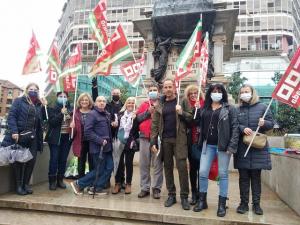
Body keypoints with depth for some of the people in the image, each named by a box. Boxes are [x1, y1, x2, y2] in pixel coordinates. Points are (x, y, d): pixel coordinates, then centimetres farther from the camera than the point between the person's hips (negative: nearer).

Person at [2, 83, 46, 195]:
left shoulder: (39, 104, 13)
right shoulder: (19, 101, 1)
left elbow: (43, 119, 11)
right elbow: (11, 116, -7)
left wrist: (44, 106, -1)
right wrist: (14, 131, -19)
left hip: (33, 138, 4)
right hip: (19, 136, -4)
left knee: (31, 160, 4)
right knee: (18, 160, 4)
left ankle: (26, 183, 20)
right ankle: (18, 185, 16)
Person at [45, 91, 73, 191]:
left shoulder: (70, 109, 8)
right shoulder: (53, 108, -2)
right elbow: (51, 122, -14)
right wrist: (61, 113, -22)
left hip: (67, 137, 4)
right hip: (55, 137, -3)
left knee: (63, 159, 8)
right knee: (54, 159, -3)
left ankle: (60, 180, 19)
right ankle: (52, 181, 8)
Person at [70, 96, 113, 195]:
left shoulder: (107, 114, 13)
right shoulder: (92, 114, -10)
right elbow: (88, 131, -18)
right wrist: (100, 140, -20)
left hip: (107, 147, 8)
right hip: (98, 147, -8)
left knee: (109, 167, 6)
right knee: (99, 170, 0)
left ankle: (97, 188, 19)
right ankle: (79, 184, 15)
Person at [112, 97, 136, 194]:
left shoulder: (136, 115, 0)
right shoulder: (121, 114, 11)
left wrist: (134, 119, -19)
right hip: (120, 141, 3)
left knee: (129, 163, 6)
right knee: (119, 162, 5)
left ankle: (128, 184, 18)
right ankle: (118, 183, 17)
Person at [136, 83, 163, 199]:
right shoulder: (144, 104, 14)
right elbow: (137, 118, 3)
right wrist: (148, 112, -8)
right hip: (144, 137, 3)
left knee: (157, 164, 1)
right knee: (144, 164, 6)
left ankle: (156, 188, 12)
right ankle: (145, 188, 17)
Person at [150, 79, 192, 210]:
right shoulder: (159, 105, 8)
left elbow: (191, 117, -2)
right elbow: (155, 124, 5)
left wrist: (182, 113, -20)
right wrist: (153, 141, -1)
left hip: (179, 139, -3)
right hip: (165, 139, 3)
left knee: (182, 167, -5)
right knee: (168, 167, 9)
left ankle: (184, 196, 7)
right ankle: (171, 195, 21)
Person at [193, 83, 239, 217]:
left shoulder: (229, 109, 0)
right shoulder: (205, 108, 12)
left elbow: (235, 127, -5)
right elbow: (201, 126, 12)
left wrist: (232, 146, -13)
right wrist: (201, 143, 1)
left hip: (223, 145, -3)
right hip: (208, 145, 3)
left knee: (223, 174, 5)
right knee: (203, 173, 2)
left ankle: (222, 204, 18)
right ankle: (202, 200, 20)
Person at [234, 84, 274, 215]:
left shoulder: (262, 107, 3)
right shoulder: (237, 109, 7)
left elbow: (271, 123, 4)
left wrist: (264, 123, -18)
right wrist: (243, 128, -16)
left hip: (258, 147, -1)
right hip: (242, 148, 1)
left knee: (256, 176, 7)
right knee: (243, 176, 6)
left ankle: (256, 204, 18)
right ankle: (244, 203, 16)